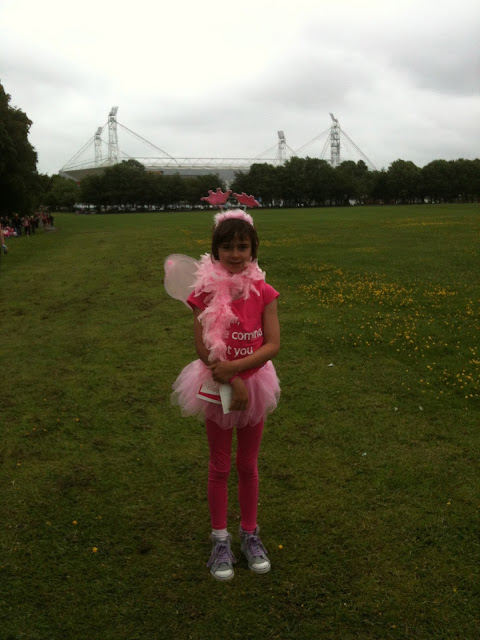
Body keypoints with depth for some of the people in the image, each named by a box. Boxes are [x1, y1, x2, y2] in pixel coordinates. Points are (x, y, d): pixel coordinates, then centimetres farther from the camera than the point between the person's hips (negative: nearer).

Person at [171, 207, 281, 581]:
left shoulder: (263, 293, -8)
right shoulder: (206, 292, -12)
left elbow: (273, 345, -14)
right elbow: (204, 348, -15)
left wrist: (234, 367, -25)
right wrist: (233, 382, -22)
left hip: (254, 385, 2)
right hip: (217, 387, -1)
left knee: (248, 465, 17)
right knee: (220, 466, 13)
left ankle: (250, 533, 35)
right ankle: (220, 540, 28)